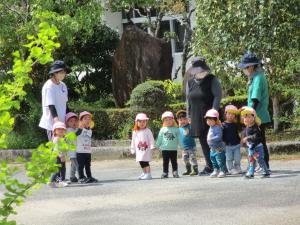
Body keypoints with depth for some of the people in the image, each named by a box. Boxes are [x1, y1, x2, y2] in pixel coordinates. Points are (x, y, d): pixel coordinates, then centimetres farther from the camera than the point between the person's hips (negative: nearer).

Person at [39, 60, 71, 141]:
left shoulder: (63, 85, 12)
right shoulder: (49, 86, -12)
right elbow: (51, 105, -19)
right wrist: (56, 119, -30)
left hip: (62, 122, 8)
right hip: (52, 122, -8)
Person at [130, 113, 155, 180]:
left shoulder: (147, 131, -5)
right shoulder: (135, 132, 8)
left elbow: (151, 139, -6)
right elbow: (133, 141, 14)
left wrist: (152, 146, -12)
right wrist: (133, 149, 16)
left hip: (146, 149, -6)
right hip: (139, 150, 6)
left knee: (145, 162, -12)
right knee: (141, 162, 12)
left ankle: (148, 174, -9)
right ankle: (144, 173, 25)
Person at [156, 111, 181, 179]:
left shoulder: (176, 129, 3)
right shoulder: (162, 130, 2)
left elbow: (179, 139, 8)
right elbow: (159, 139, 8)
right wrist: (157, 146, 9)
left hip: (173, 149, 0)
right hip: (165, 149, 0)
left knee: (174, 162, 6)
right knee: (165, 162, 4)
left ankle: (175, 172, 11)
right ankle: (165, 173, 9)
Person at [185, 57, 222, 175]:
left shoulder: (212, 80, -3)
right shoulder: (190, 82, 12)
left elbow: (218, 96, -9)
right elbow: (188, 100, 17)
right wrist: (189, 116, 13)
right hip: (197, 117, 5)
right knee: (203, 142, 5)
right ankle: (209, 166, 11)